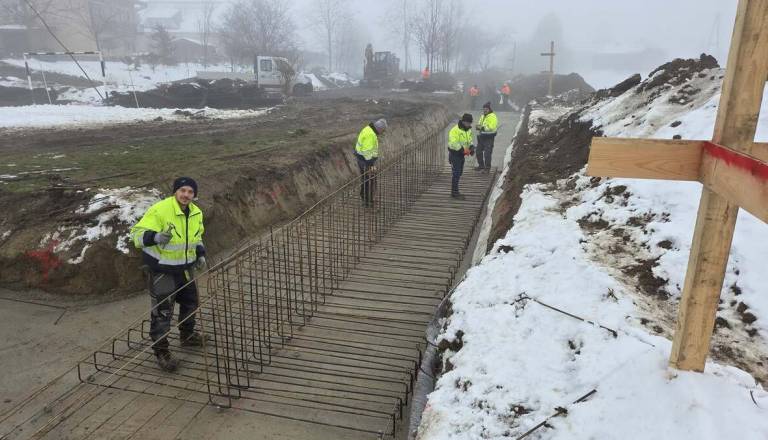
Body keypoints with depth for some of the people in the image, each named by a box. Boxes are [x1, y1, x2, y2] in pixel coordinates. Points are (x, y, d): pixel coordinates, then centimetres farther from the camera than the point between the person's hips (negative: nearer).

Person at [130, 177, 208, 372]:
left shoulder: (196, 213, 0)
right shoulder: (159, 210, -24)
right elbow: (137, 233, -25)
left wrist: (200, 254, 4)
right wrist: (156, 237, -45)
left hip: (185, 267, 7)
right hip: (161, 269, -7)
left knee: (190, 302, 21)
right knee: (162, 310, -2)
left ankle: (187, 336, 44)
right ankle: (161, 351, 14)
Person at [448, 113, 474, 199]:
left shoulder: (468, 130, 9)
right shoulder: (455, 130, -20)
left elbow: (469, 140, 18)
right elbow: (453, 143, -28)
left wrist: (471, 147, -4)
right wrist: (462, 149, -33)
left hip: (461, 154, 9)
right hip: (454, 154, -9)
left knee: (459, 173, 14)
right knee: (456, 174, -7)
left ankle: (455, 191, 25)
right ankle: (454, 193, -1)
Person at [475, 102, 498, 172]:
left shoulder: (492, 116, -12)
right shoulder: (483, 116, 15)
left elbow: (492, 127, -23)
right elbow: (479, 124, 17)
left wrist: (483, 128, -27)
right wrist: (478, 126, -7)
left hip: (489, 137, -9)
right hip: (481, 136, 9)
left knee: (487, 153, -6)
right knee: (479, 151, 14)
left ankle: (487, 167, 5)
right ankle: (481, 165, 29)